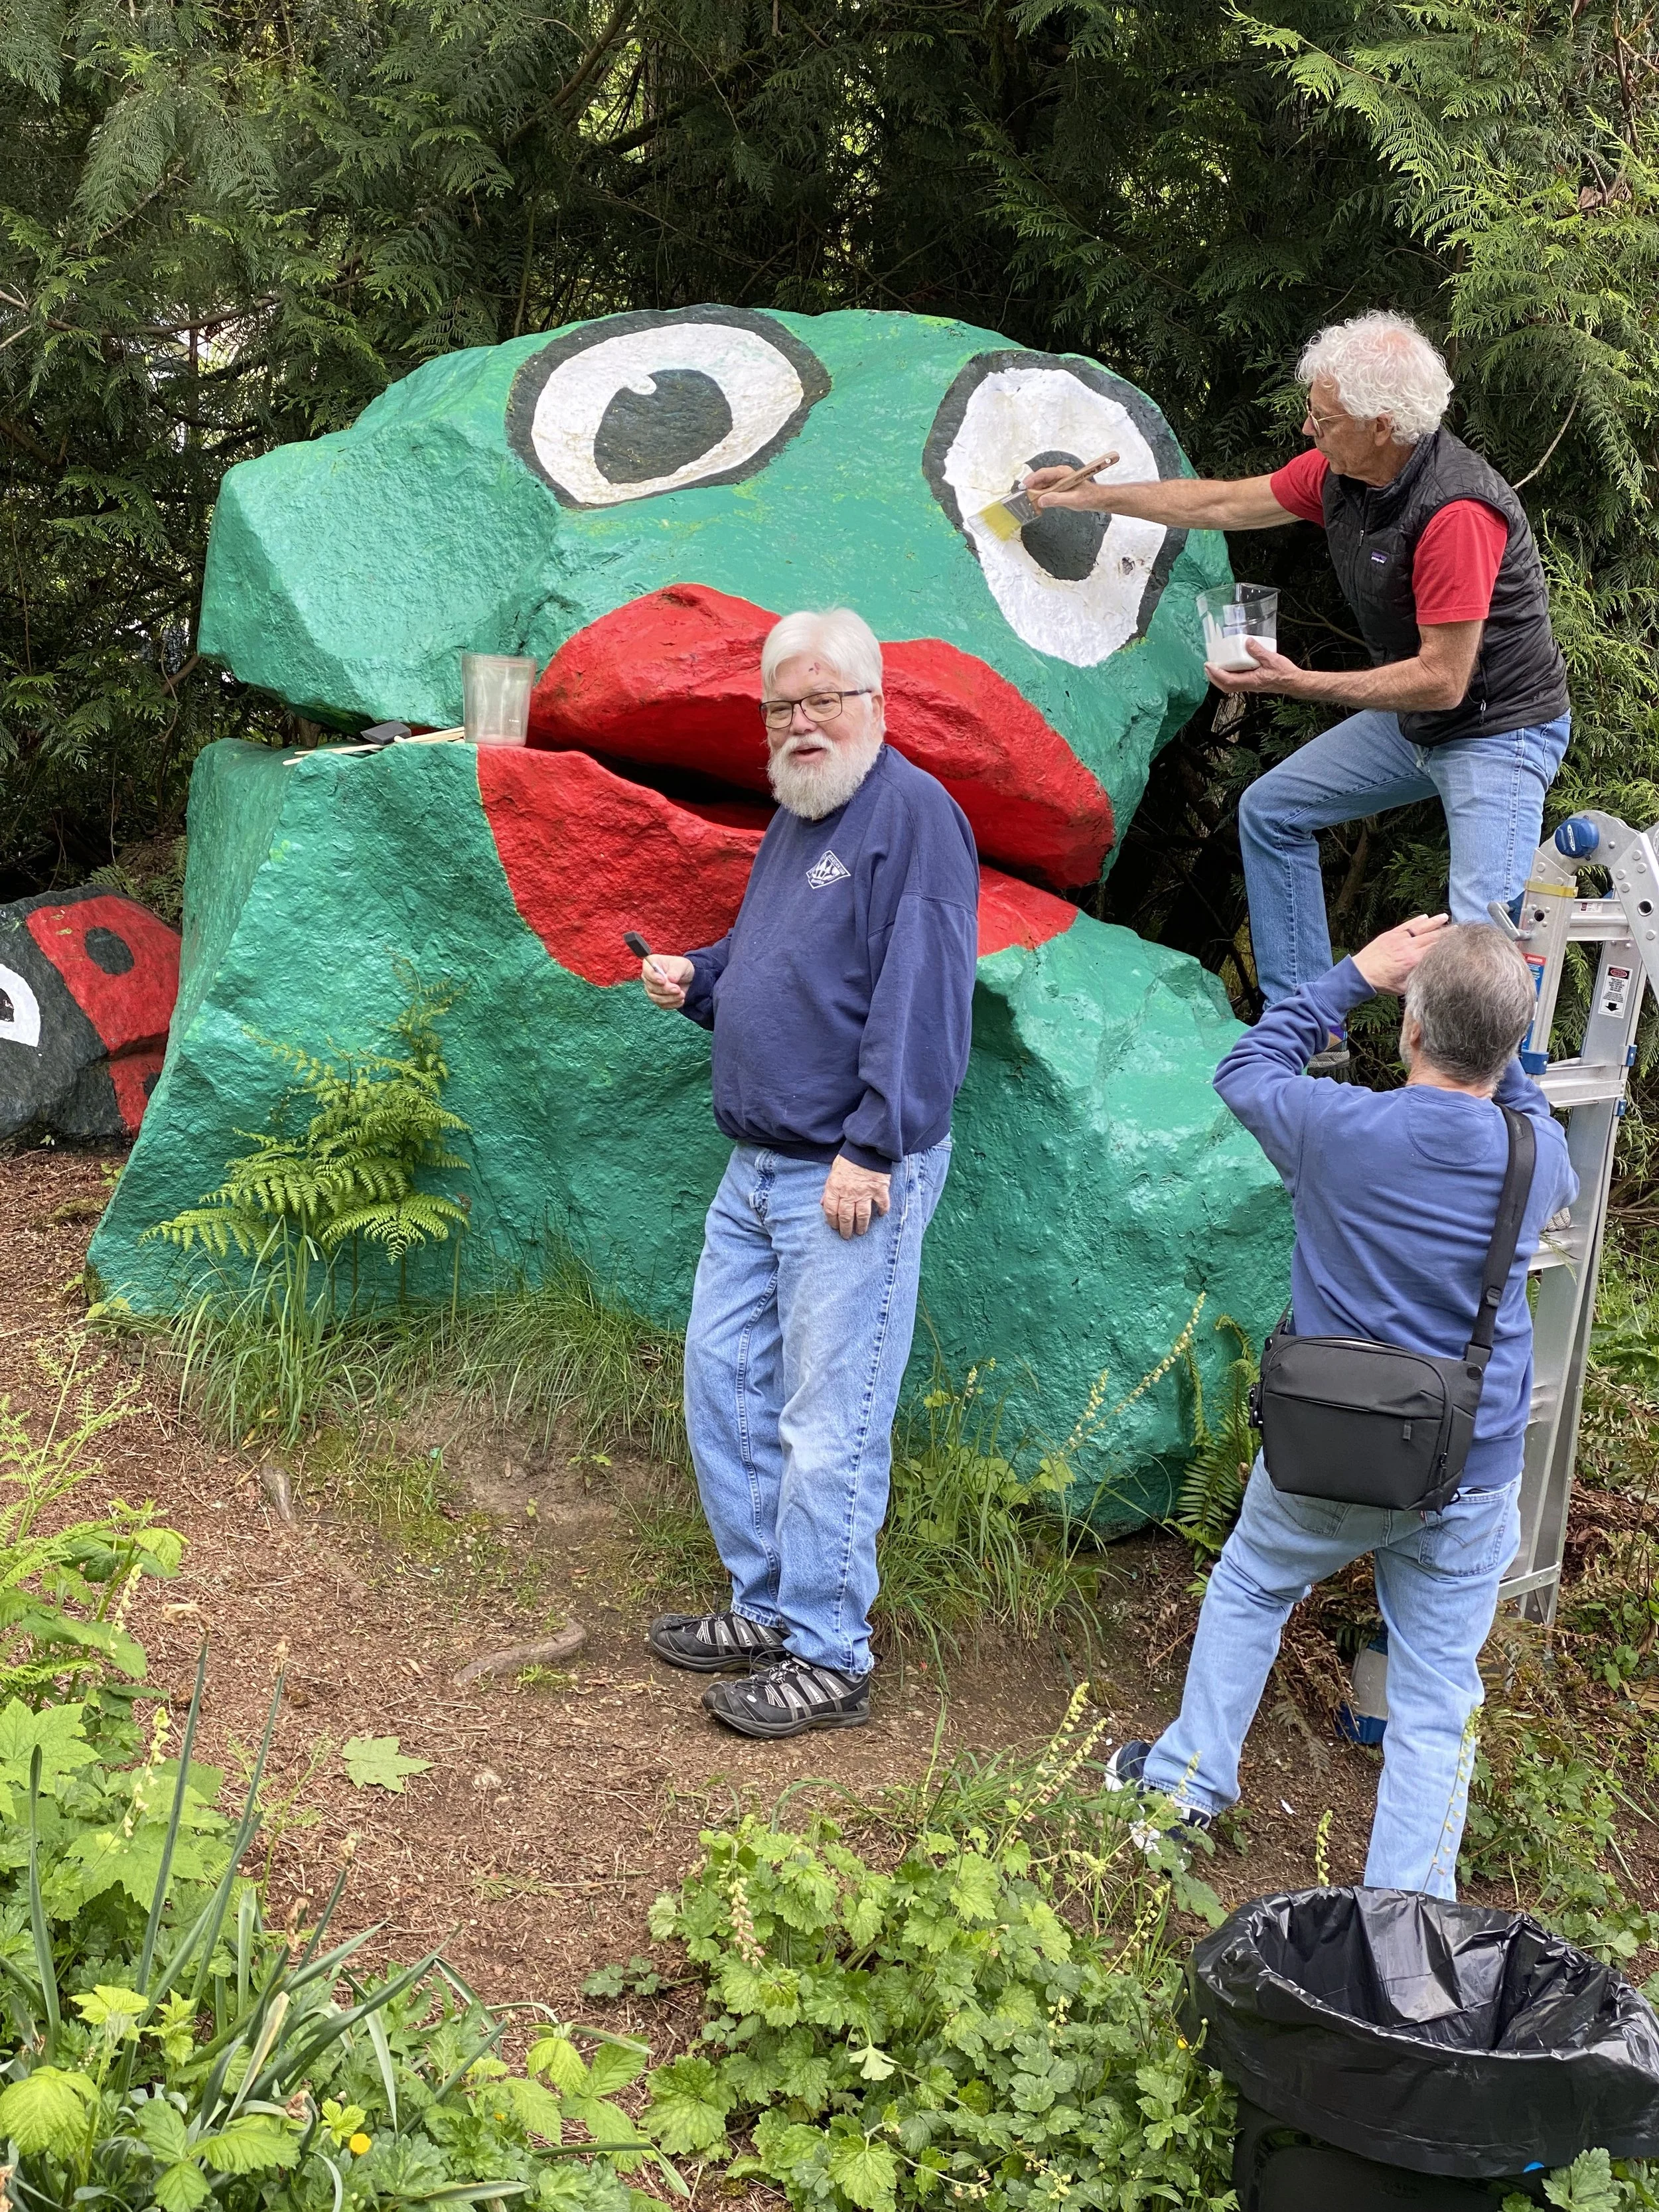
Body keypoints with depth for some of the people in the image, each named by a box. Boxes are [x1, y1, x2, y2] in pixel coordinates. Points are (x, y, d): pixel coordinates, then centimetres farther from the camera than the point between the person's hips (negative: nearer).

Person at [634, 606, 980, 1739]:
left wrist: (871, 1148, -23)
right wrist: (694, 977, 10)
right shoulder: (795, 818, 16)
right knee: (723, 1380, 15)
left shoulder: (914, 814, -13)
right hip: (758, 1171, 10)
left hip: (853, 1181, -10)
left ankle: (828, 1658, 8)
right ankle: (767, 1604, 28)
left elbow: (920, 997, -20)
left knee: (828, 1423, -3)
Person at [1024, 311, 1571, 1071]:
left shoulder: (1455, 511, -32)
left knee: (1483, 933, -22)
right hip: (1410, 716, 9)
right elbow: (1223, 503, 11)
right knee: (1271, 809, 15)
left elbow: (1441, 681, -29)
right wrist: (1093, 496, 15)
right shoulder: (1337, 471, -6)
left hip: (1501, 729, -9)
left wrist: (1301, 683, -27)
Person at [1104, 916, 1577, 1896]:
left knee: (1249, 1589, 27)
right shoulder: (1539, 1157, -9)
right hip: (1471, 1482, 1)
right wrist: (1493, 1038, 11)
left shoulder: (1338, 1126, -16)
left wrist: (1357, 974, 7)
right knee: (1437, 1703, 9)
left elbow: (1246, 1067, 6)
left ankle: (1191, 1779, 39)